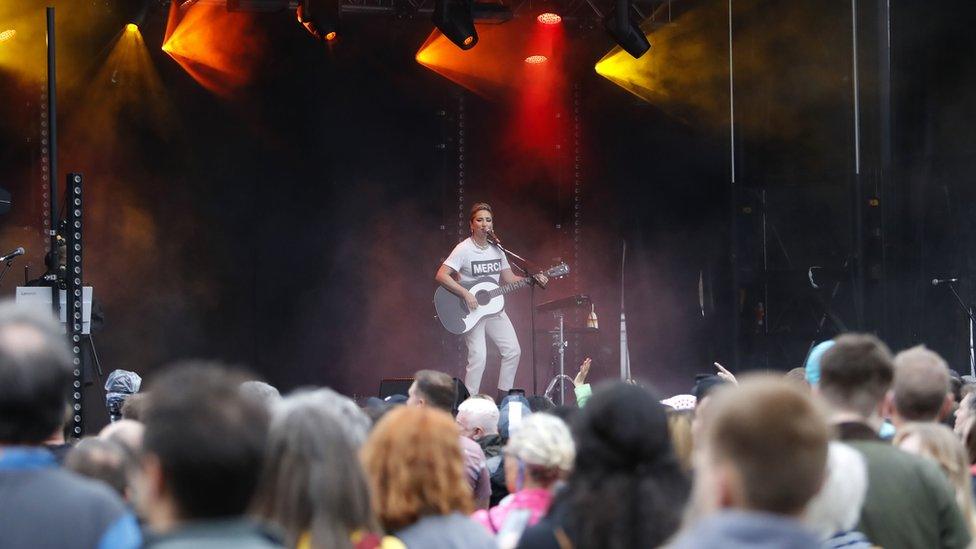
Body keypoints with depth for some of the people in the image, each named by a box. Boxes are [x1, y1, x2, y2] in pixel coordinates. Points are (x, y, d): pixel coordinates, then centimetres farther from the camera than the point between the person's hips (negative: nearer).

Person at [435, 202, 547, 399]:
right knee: (478, 356, -16)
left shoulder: (496, 249, 8)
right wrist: (466, 294, -25)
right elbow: (441, 276, -19)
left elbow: (509, 278, 16)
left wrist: (534, 280, 1)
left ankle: (503, 399, 11)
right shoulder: (464, 249, -12)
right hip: (471, 311, -7)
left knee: (513, 350, -1)